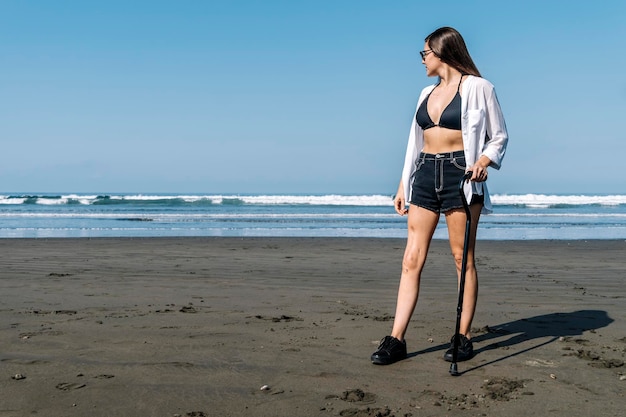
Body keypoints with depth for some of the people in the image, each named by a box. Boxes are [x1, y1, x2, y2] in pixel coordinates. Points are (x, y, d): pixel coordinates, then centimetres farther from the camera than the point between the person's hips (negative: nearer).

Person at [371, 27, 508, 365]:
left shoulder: (478, 88, 0)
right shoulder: (428, 93, 19)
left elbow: (499, 137, 2)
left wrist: (483, 162, -18)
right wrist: (403, 185, 17)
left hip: (460, 175, -6)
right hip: (425, 175, 6)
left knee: (463, 259, 0)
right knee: (411, 260, -1)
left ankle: (463, 337, 9)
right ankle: (396, 340, -1)